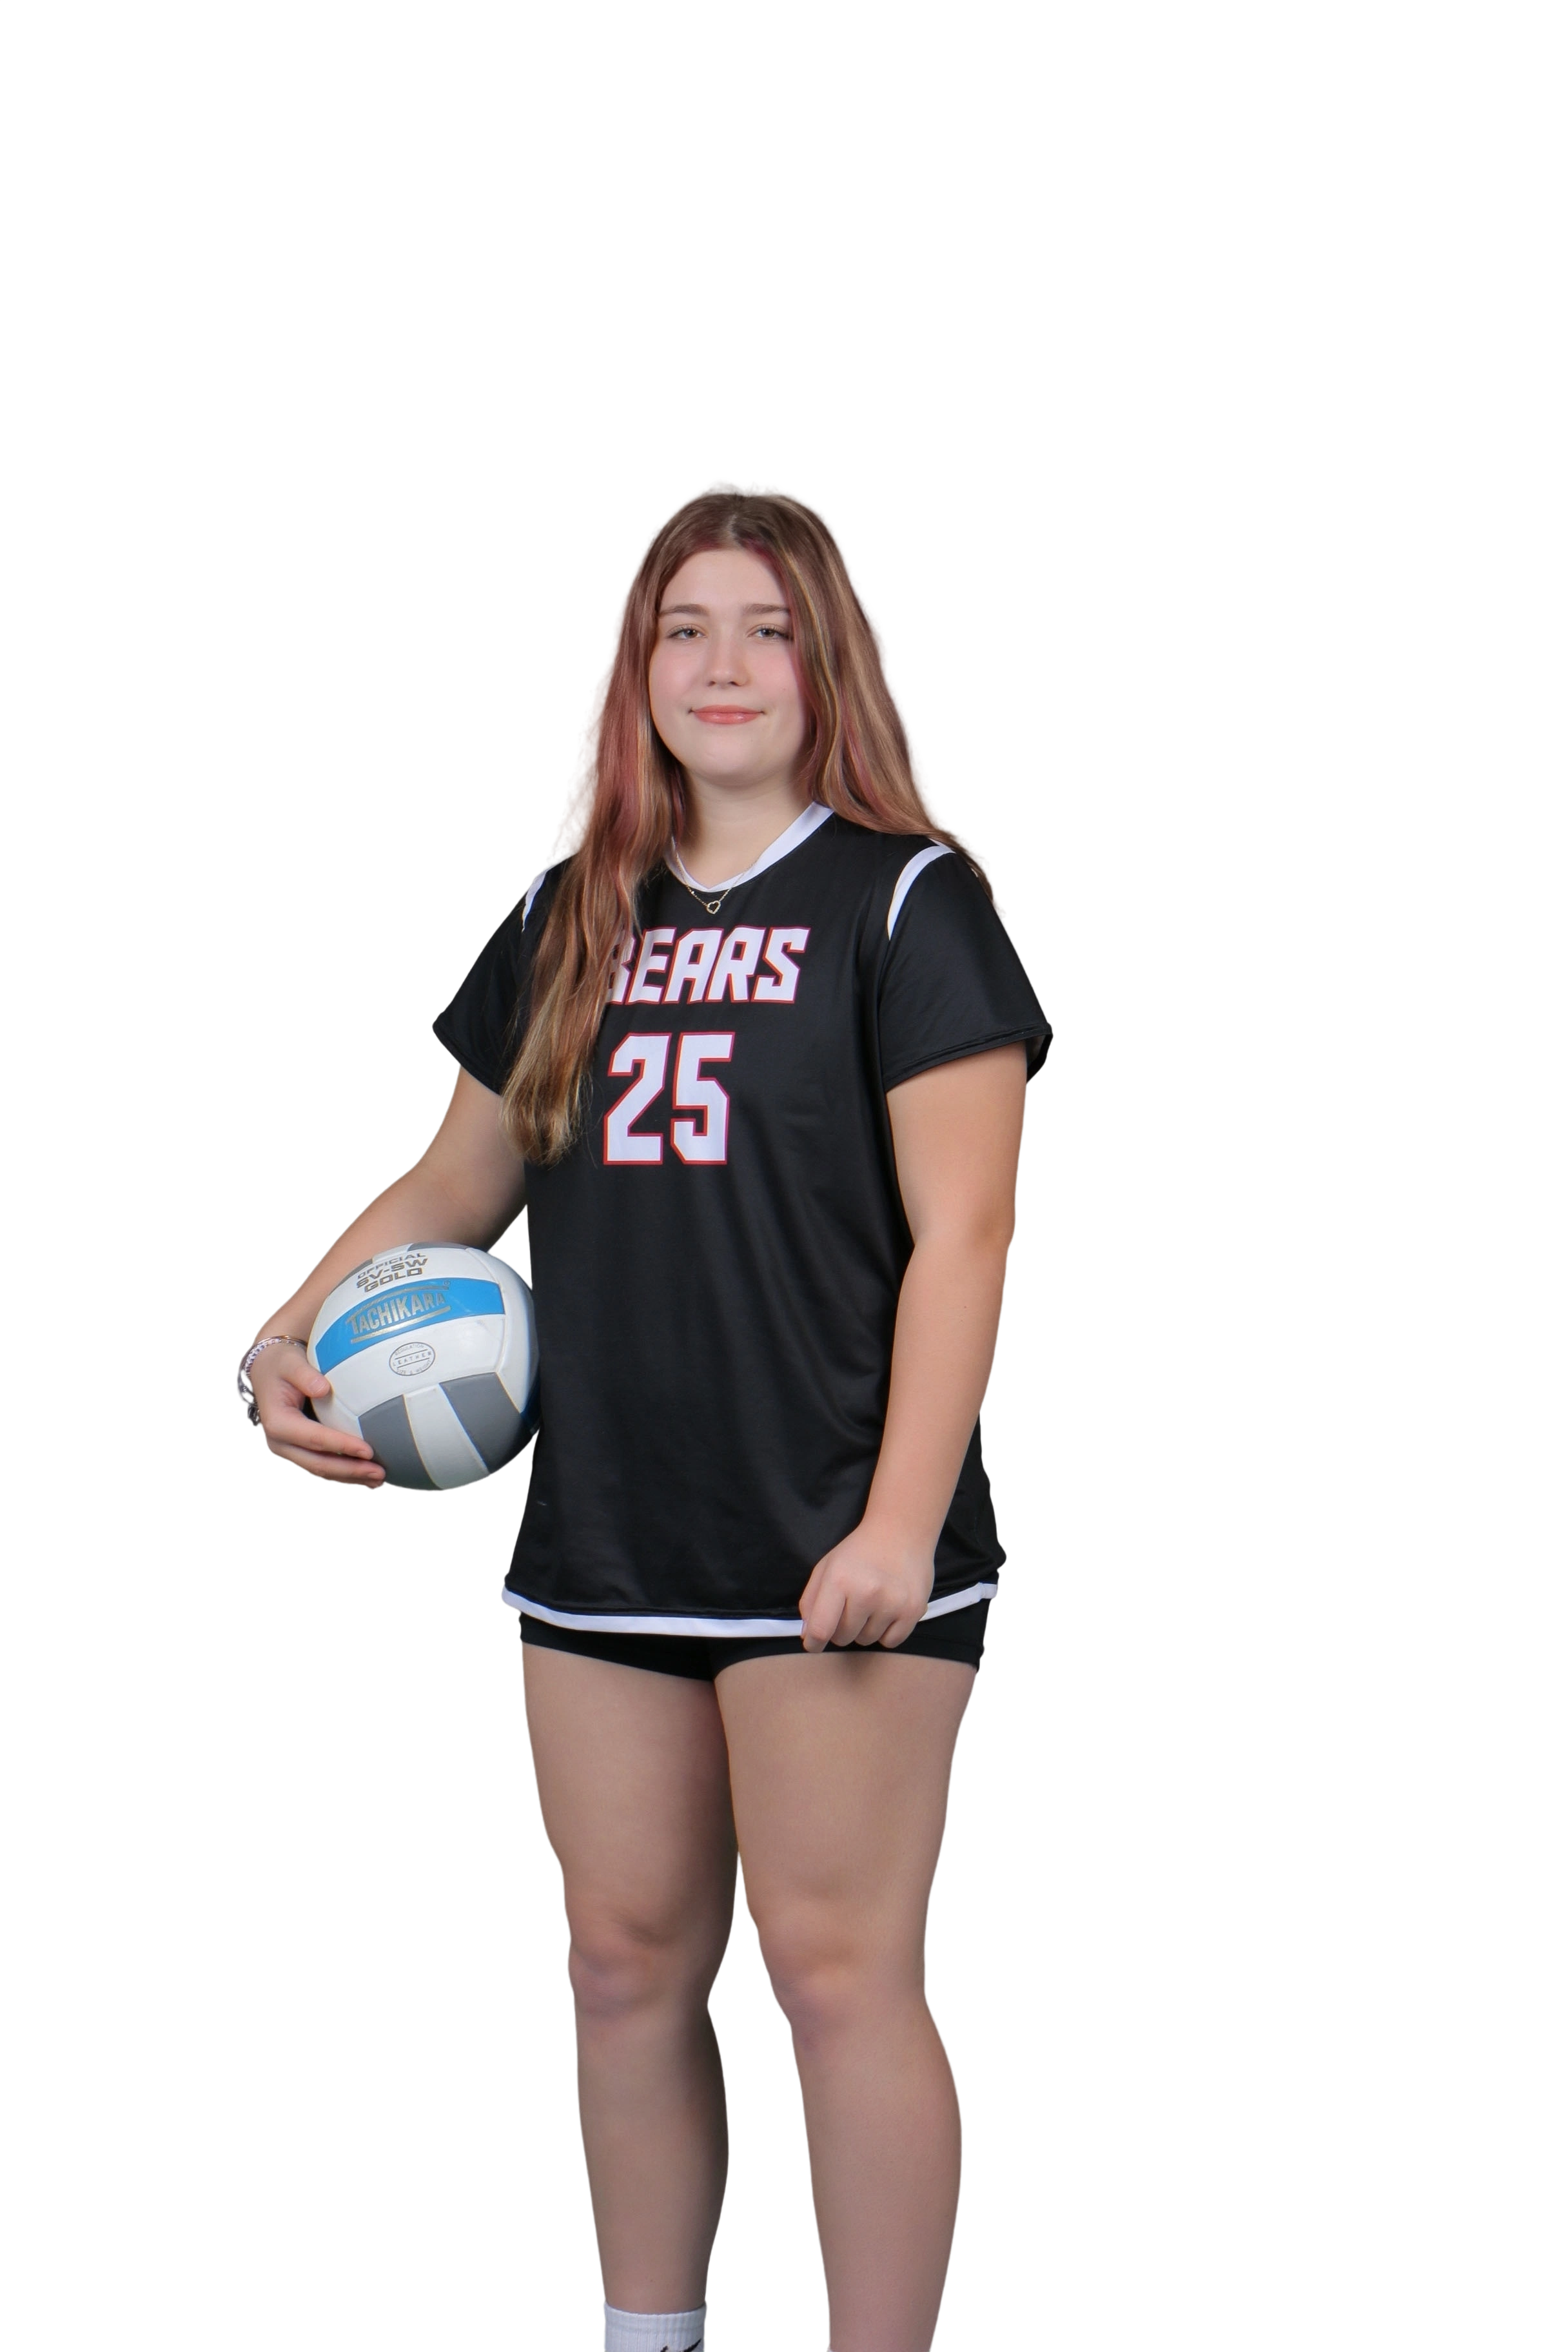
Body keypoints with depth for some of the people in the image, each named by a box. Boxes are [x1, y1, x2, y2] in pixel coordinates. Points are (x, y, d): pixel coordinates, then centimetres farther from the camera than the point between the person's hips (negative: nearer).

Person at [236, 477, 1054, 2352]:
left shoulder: (906, 900, -3)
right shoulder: (569, 916, 14)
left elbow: (959, 1233, -9)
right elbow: (454, 1189, 21)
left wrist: (901, 1522, -16)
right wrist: (290, 1333, 5)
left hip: (835, 1550, -6)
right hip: (602, 1546, 6)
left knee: (839, 1975, -5)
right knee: (625, 1967, 12)